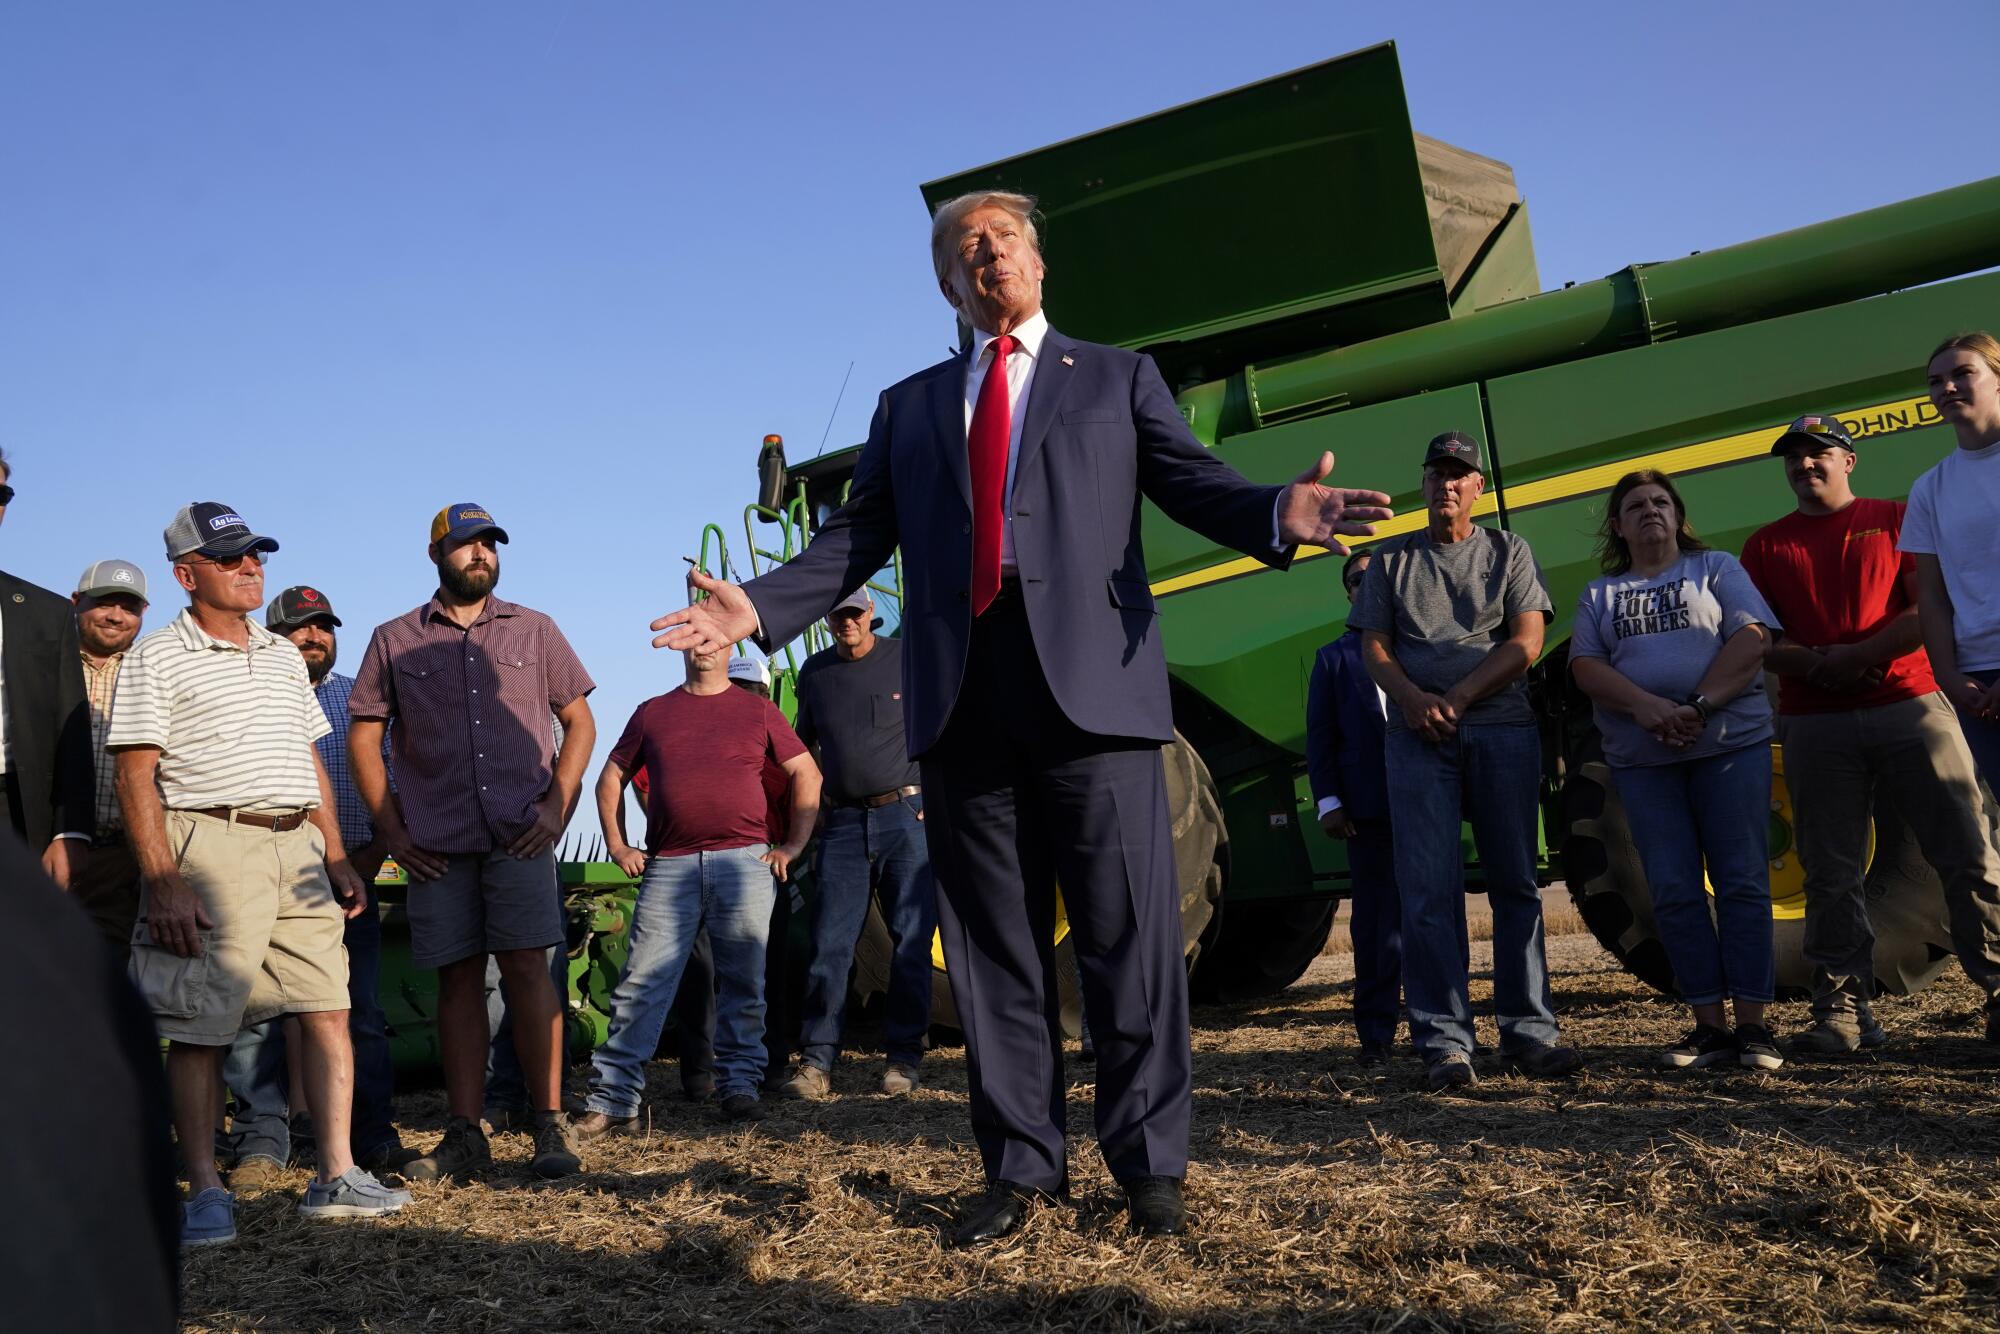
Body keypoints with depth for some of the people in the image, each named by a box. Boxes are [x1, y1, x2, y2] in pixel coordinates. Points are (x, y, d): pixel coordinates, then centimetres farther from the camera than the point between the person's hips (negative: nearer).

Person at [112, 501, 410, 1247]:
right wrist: (162, 881, -16)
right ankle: (206, 1193, 6)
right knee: (199, 1027, -3)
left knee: (329, 1010, 2)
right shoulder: (158, 659, 0)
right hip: (211, 849, -6)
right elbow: (136, 777, -7)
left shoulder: (285, 658, 19)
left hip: (297, 848, 6)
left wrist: (337, 857, 15)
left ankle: (336, 1177, 8)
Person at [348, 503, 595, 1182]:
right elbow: (363, 737, 11)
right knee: (457, 979, 4)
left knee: (528, 970, -6)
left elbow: (580, 723, 12)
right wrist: (390, 828, 2)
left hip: (520, 837, -1)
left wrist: (558, 806, 0)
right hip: (436, 844, 1)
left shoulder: (534, 630, 12)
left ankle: (550, 1128, -3)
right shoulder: (394, 641, 11)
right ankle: (463, 1135, 8)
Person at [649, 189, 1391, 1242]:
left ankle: (1149, 1163, 8)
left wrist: (1277, 514, -17)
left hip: (1091, 684, -2)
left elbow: (1195, 483, 5)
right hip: (961, 699, 3)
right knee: (993, 945, 6)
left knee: (1128, 935, -2)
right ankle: (1020, 1163, 15)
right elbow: (856, 537, 14)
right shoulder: (908, 407, 22)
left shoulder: (1117, 378, 17)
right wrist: (759, 607, -2)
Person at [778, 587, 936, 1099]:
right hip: (843, 822, 2)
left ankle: (903, 1058, 8)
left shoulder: (907, 659, 2)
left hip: (907, 814, -2)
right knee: (829, 943, -2)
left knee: (911, 940, 0)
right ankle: (816, 1061, 1)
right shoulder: (814, 672, 12)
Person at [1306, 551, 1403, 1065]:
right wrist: (1328, 800, -3)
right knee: (1373, 921, 4)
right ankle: (1375, 1032, 10)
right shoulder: (1334, 657, 12)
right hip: (1368, 807, 1)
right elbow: (1319, 735, 8)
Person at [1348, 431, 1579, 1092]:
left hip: (1503, 730, 0)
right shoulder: (1392, 558, 17)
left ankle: (1527, 1031, 7)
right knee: (1429, 887, -6)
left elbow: (1525, 643, 2)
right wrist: (1413, 699, -11)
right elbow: (1373, 646, 9)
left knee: (1515, 883, 1)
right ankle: (1444, 1043, -5)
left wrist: (1456, 698, -9)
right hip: (1417, 734, 0)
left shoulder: (1508, 551, 14)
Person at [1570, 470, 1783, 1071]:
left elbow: (1752, 638, -3)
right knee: (1674, 892, -1)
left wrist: (1700, 705, -17)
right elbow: (1585, 666, 2)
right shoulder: (1600, 594, 17)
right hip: (1641, 759, 2)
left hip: (1730, 744, -2)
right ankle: (1709, 1025, 4)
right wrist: (1645, 706, -16)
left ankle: (1752, 1026, 0)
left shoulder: (1715, 567, 11)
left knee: (1742, 882, -4)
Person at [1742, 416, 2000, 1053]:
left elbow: (1931, 610, -1)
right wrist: (1817, 664, -12)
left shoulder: (1897, 519, 10)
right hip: (1815, 725, 1)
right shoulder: (1766, 544, 14)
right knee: (1831, 874, 2)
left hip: (1911, 707, -1)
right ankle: (1843, 1009, 6)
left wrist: (1857, 655, -14)